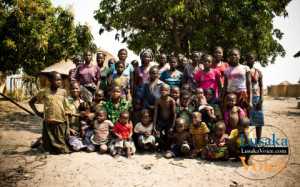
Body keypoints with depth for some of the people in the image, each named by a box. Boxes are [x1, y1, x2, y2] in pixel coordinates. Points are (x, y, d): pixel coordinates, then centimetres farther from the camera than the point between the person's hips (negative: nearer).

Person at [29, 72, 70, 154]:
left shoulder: (63, 92, 3)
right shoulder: (44, 92, -2)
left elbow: (65, 107, 8)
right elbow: (31, 102, 10)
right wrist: (37, 112, 1)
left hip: (61, 123, 2)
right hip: (49, 123, -1)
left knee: (62, 149, 7)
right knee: (50, 147, 8)